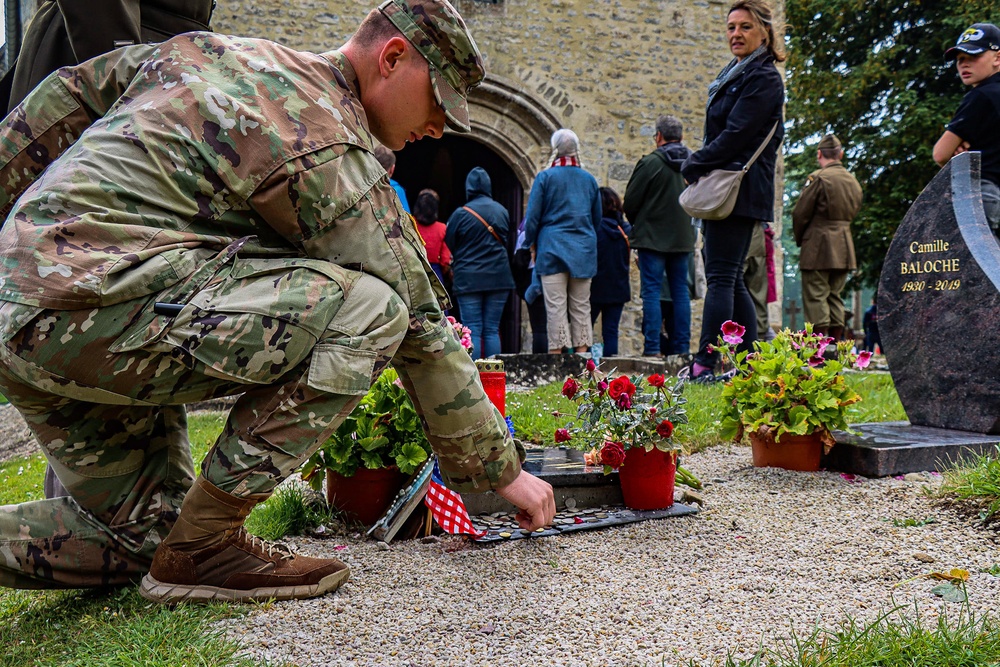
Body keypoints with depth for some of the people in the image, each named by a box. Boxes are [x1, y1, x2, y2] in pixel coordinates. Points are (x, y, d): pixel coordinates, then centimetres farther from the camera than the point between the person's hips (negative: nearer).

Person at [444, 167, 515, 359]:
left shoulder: (461, 213, -7)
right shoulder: (502, 212, 5)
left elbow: (449, 247, 2)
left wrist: (454, 270, 18)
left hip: (468, 279, -3)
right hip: (499, 278, 3)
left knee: (472, 331, -1)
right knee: (492, 330, 7)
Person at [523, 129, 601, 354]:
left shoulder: (545, 177, -4)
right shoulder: (589, 179, 8)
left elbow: (532, 217, -4)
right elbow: (597, 219, 15)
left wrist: (532, 244, 8)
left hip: (552, 248, -3)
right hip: (583, 250, 4)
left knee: (556, 305, -3)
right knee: (581, 305, 7)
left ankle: (557, 349, -4)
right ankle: (582, 349, 9)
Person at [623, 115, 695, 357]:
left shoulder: (651, 162, -11)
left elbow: (630, 201, -6)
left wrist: (637, 223, 12)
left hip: (653, 237, -5)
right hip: (683, 237, 5)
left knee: (651, 291, -3)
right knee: (680, 291, 8)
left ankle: (652, 346, -7)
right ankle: (681, 346, 8)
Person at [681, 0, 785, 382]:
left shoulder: (763, 78, -8)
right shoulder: (733, 75, 22)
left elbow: (735, 135, -16)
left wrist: (693, 166, -8)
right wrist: (699, 168, 9)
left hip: (739, 189, -10)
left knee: (720, 276, -12)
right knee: (730, 280, 10)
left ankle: (706, 365, -12)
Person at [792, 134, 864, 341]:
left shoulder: (818, 178, -10)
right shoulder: (853, 181, 13)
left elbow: (800, 214, -9)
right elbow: (854, 212, 18)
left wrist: (799, 239, 7)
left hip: (818, 247, -7)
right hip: (844, 248, 7)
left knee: (816, 299, -6)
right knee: (835, 297, 12)